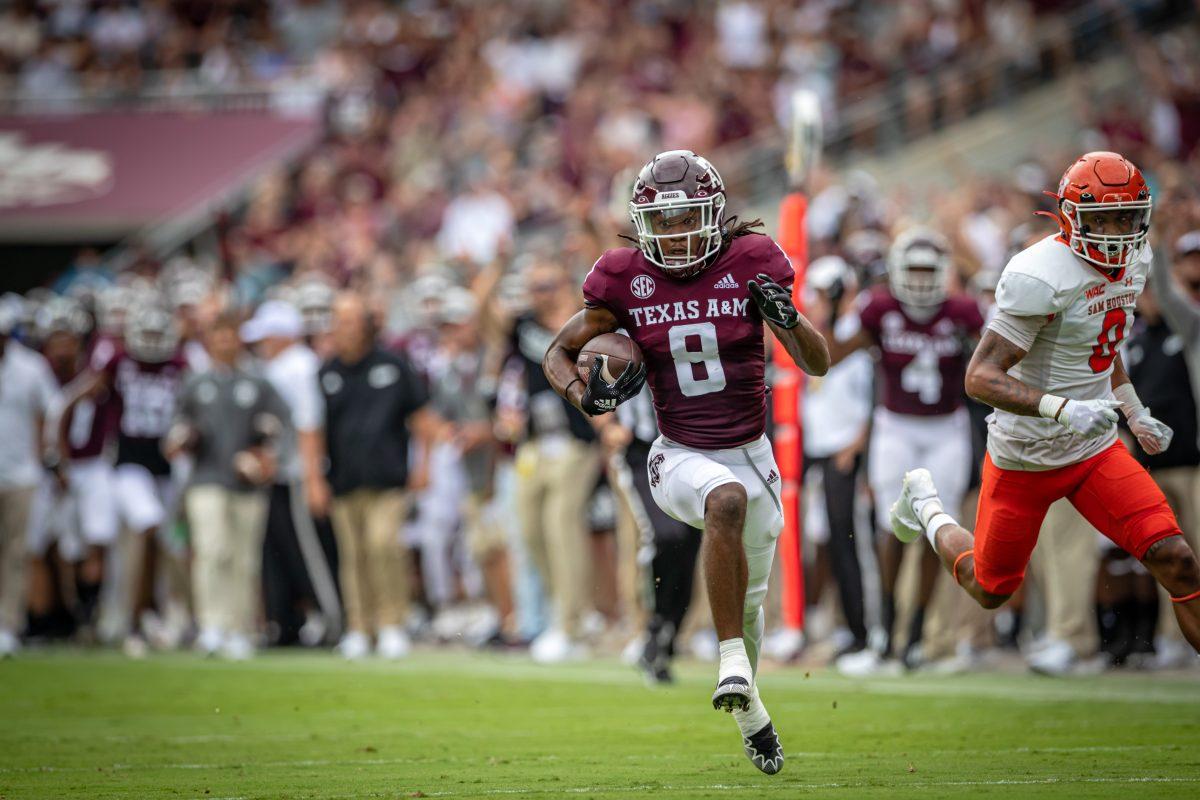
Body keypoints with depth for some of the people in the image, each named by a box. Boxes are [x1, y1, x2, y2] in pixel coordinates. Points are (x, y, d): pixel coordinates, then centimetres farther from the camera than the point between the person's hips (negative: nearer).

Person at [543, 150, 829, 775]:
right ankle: (734, 660, -33)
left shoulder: (749, 262, -9)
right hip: (680, 458, -2)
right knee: (726, 500, -38)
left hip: (750, 453, 2)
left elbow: (817, 364, -6)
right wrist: (588, 396, -18)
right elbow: (558, 354, 4)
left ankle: (745, 709, 46)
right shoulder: (626, 279, -8)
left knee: (749, 603, 16)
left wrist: (788, 319, -27)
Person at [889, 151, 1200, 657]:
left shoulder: (1132, 261, 1)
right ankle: (925, 505, 44)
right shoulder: (1042, 277, -27)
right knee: (990, 590, 15)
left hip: (1096, 447, 6)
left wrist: (1136, 414, 16)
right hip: (1027, 457, -6)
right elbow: (981, 378, -29)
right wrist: (1062, 410, -41)